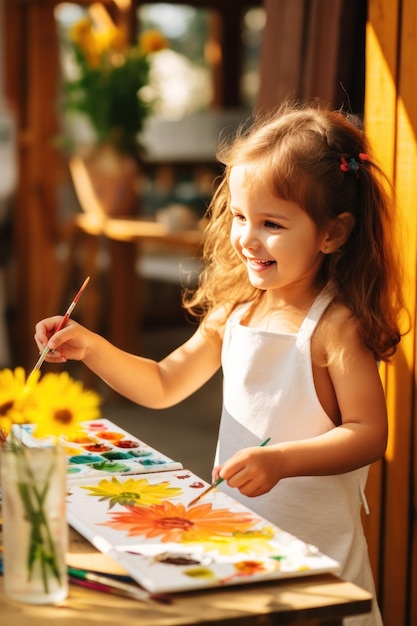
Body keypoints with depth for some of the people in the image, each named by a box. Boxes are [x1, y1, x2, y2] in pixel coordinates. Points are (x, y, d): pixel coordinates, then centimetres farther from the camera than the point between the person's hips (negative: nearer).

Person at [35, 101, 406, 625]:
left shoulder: (335, 325, -17)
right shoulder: (233, 311, 2)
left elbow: (369, 434, -18)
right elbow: (163, 386, 11)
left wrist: (281, 460, -29)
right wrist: (90, 347, 0)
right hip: (232, 534, 6)